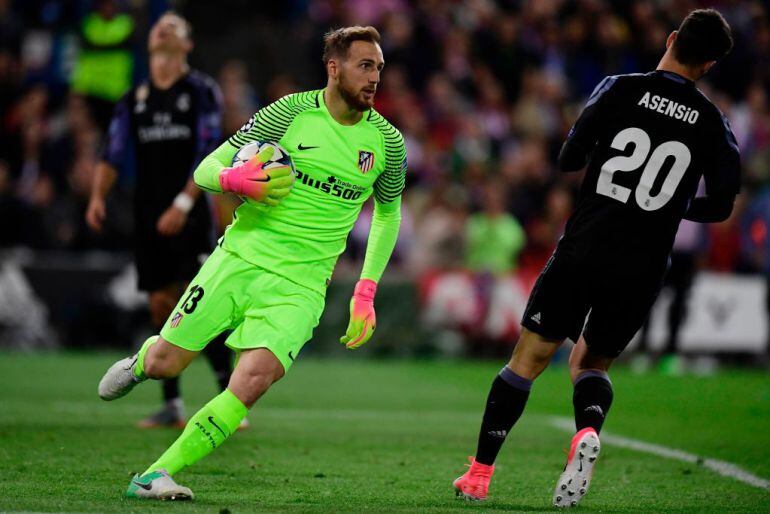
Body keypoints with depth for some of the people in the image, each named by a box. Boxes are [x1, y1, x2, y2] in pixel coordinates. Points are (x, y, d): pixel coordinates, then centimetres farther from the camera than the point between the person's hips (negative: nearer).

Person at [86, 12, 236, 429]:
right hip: (149, 217, 4)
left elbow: (209, 155, -7)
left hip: (189, 216, -4)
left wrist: (183, 203, -18)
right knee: (161, 305, 4)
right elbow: (113, 153, 8)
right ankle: (172, 405, 10)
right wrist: (98, 196, -10)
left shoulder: (202, 91, 1)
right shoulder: (135, 99, 13)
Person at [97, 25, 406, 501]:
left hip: (301, 285, 1)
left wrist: (366, 293, 14)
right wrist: (235, 180, -24)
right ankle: (140, 360, 39)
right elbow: (206, 170, 0)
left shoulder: (387, 141, 2)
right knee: (163, 365, 0)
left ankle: (158, 474, -14)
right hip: (241, 258, -1)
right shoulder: (291, 112, -5)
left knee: (253, 380, -21)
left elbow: (389, 212, 21)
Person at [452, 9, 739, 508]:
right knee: (591, 364, 20)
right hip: (642, 269, 2)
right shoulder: (713, 124, 2)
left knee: (530, 359, 8)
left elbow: (570, 158, -3)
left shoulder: (621, 89, -3)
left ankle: (480, 474, 6)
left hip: (584, 247, -2)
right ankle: (588, 431, -13)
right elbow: (720, 205, 5)